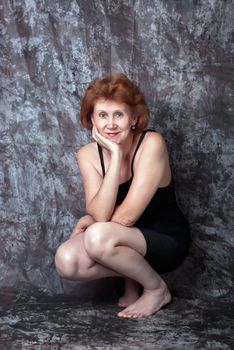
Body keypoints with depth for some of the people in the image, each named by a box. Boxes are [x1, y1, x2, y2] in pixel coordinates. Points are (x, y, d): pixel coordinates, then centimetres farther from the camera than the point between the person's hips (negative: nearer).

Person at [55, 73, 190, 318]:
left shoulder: (151, 144, -23)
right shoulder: (88, 155, -8)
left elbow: (126, 216, -25)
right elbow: (100, 214, -22)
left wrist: (88, 222, -10)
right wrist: (115, 156, -27)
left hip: (167, 241, -5)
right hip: (128, 242, 5)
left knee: (98, 236, -32)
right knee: (66, 261, -22)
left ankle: (156, 288, -5)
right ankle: (133, 276, 5)